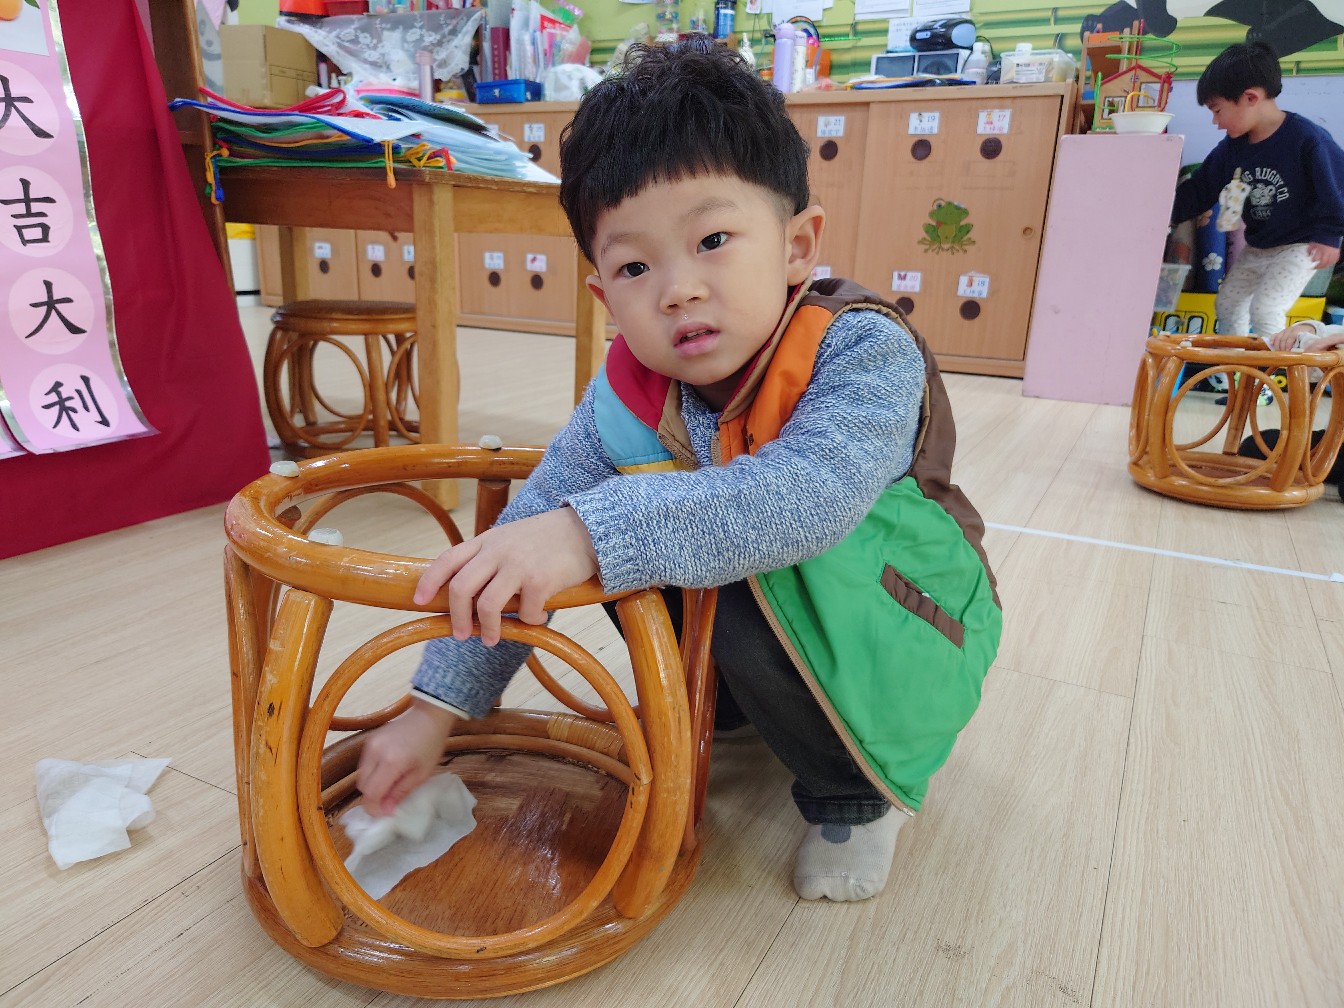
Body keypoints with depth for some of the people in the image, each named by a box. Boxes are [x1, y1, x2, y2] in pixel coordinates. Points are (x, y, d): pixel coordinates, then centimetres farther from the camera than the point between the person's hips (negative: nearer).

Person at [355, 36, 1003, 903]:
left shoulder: (866, 353, -27)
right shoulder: (628, 397, -12)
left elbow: (808, 496, -46)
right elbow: (530, 533, -12)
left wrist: (594, 530, -54)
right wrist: (437, 705, -13)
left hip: (902, 646, -5)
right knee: (627, 547, -14)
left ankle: (858, 792, -5)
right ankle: (741, 715, 8)